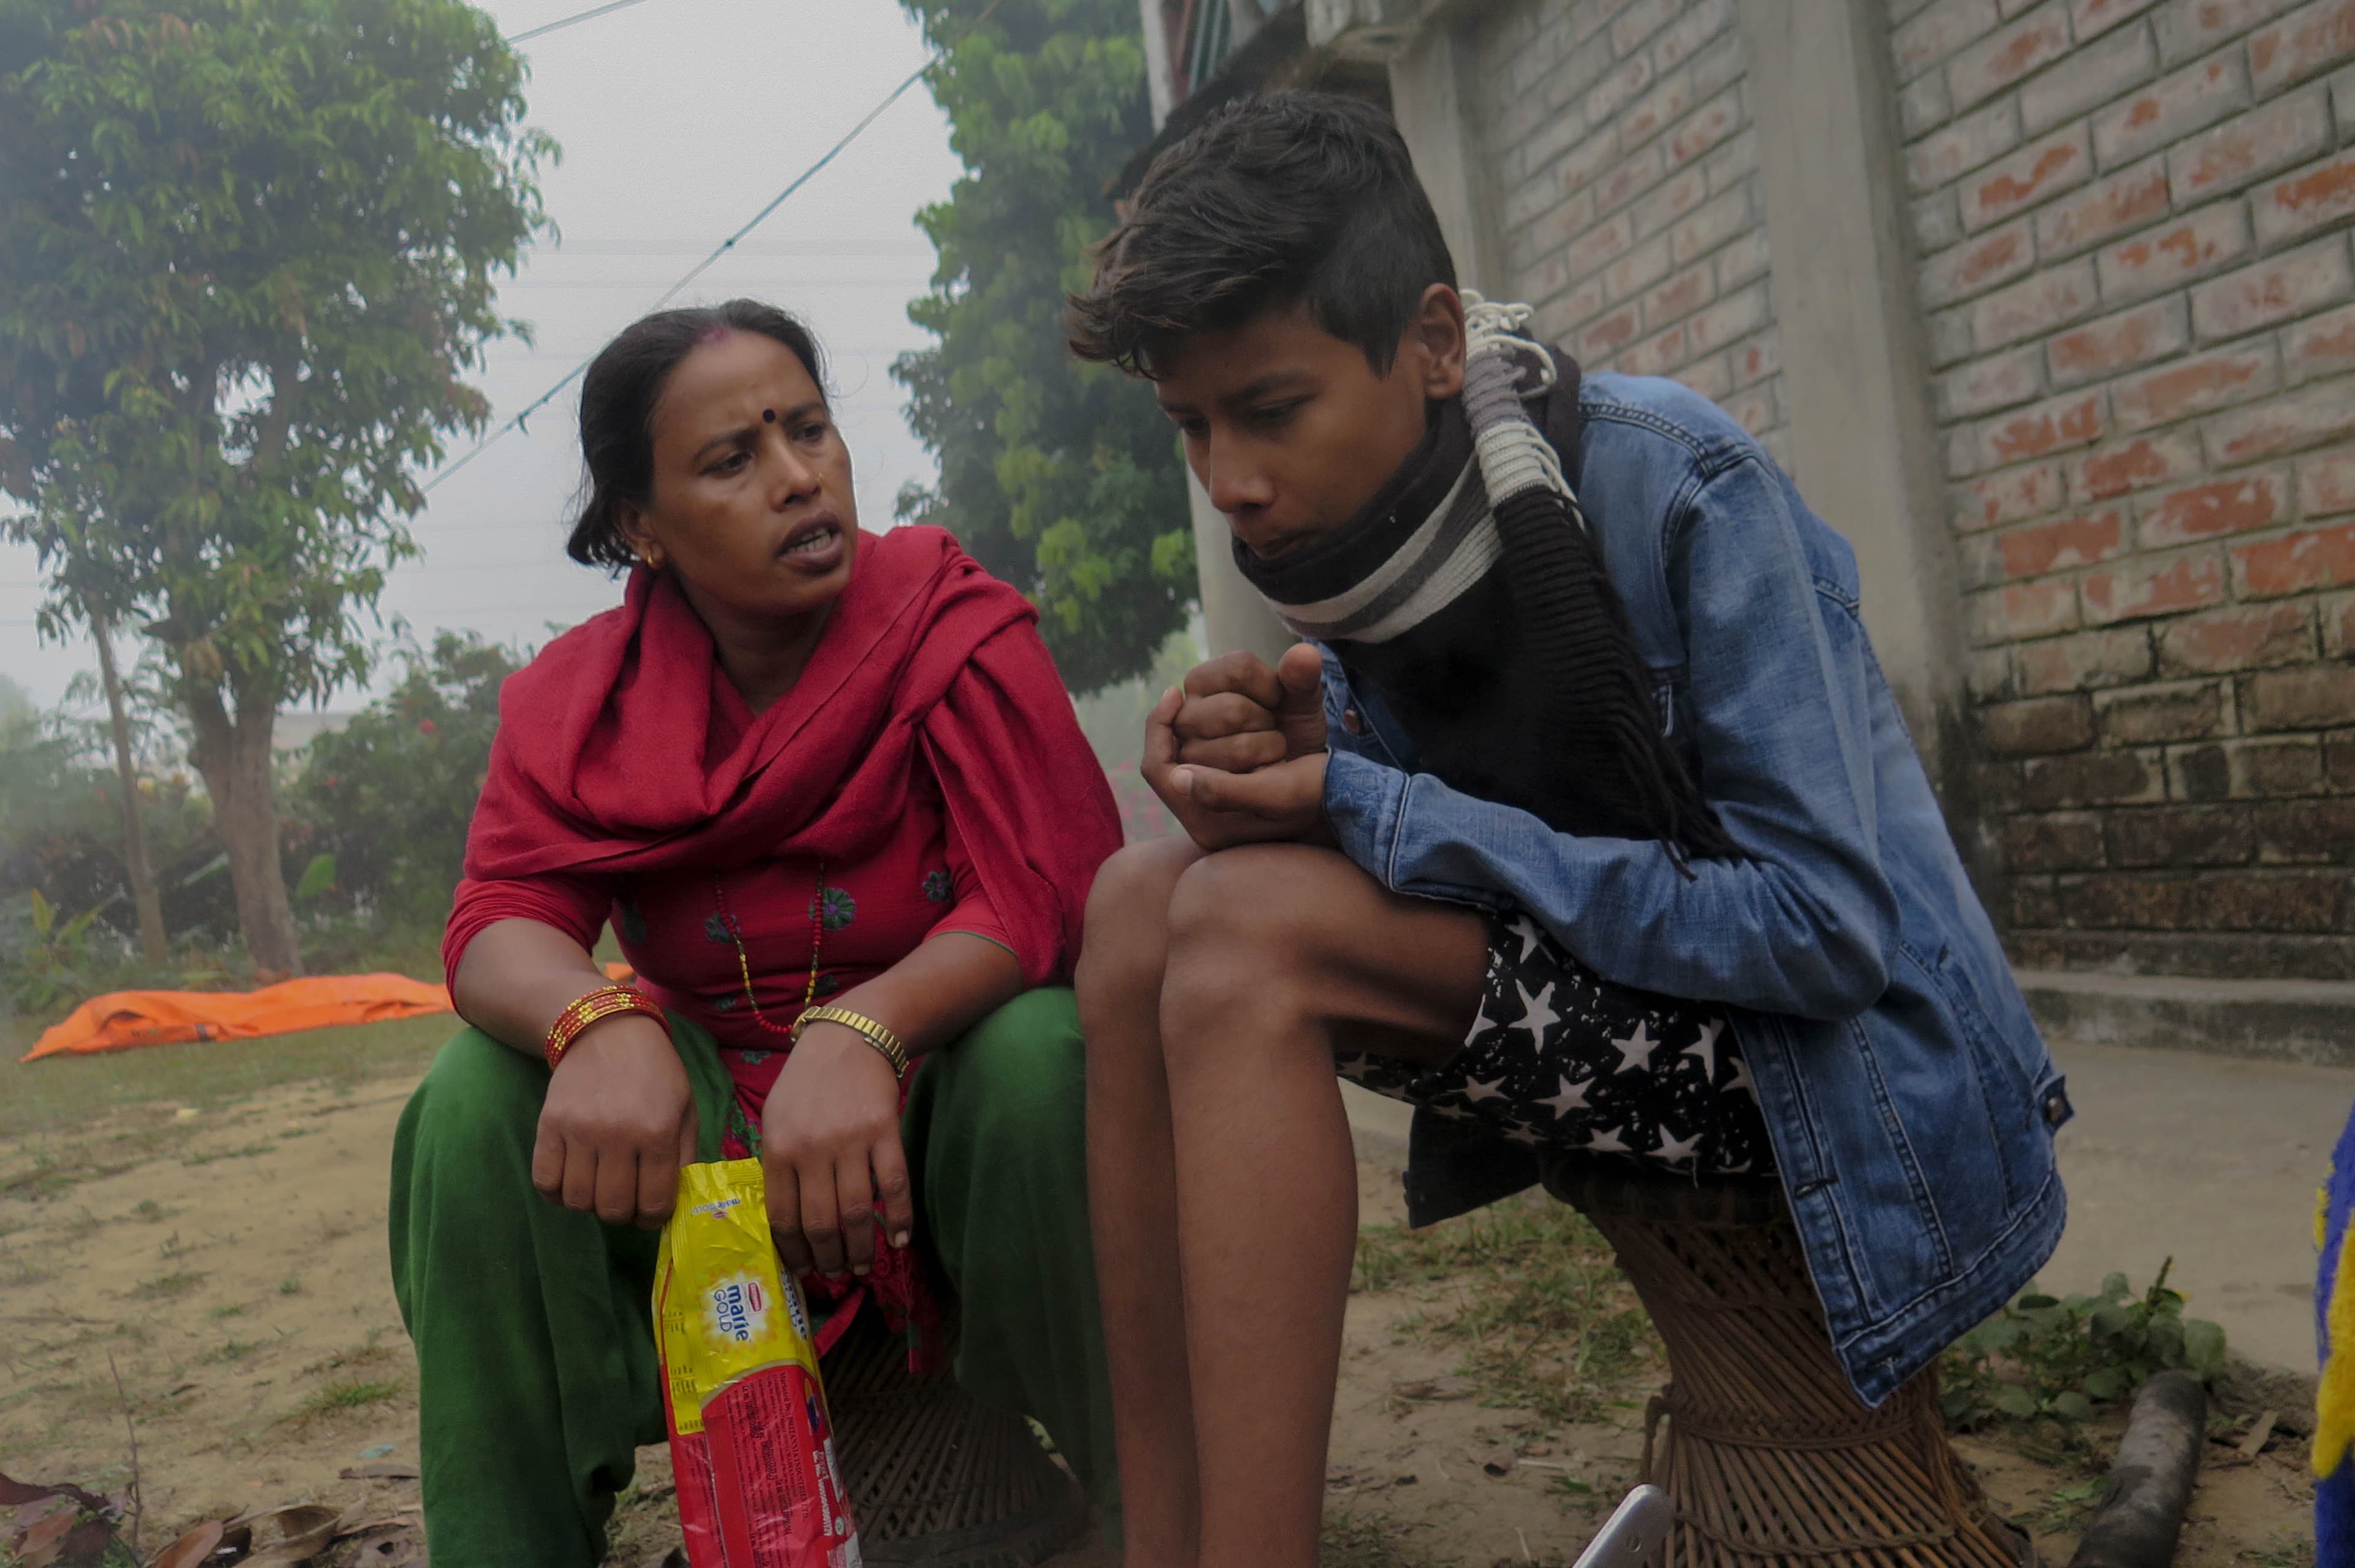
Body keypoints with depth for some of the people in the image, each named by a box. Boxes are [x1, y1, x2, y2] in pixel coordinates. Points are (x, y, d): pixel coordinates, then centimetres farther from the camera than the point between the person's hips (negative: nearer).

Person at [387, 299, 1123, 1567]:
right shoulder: (575, 702, 0)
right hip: (703, 1130, 3)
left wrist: (862, 1030, -41)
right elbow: (502, 921, -13)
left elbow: (1046, 895, -21)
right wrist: (598, 1022, -38)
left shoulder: (957, 628, -11)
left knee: (1047, 1053, -33)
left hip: (954, 1127, -2)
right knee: (484, 1094, -20)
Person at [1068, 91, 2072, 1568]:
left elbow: (1824, 927, -23)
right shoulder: (1361, 531, 2)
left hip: (1817, 1052, -7)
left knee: (1244, 929, -25)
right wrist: (1283, 772, -19)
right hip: (1603, 1008, 7)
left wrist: (1367, 809, -23)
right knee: (1145, 897, -9)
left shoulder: (1672, 483, -18)